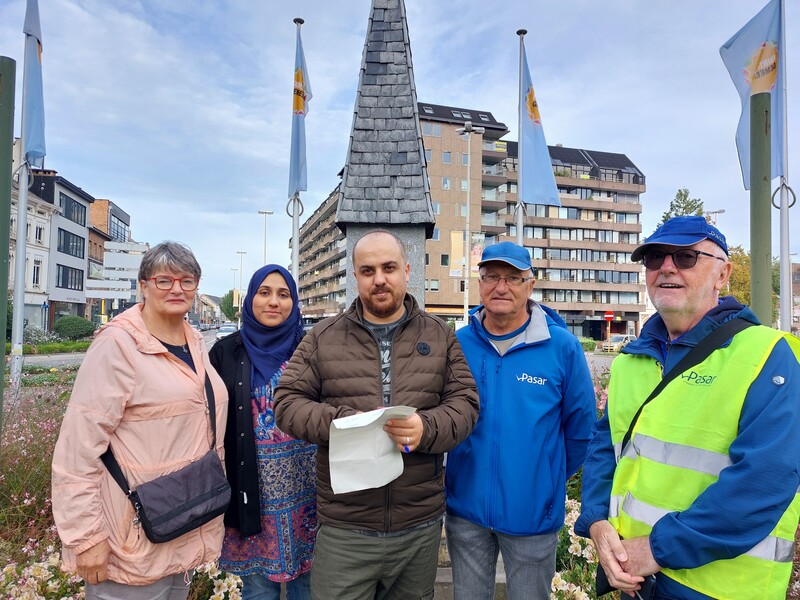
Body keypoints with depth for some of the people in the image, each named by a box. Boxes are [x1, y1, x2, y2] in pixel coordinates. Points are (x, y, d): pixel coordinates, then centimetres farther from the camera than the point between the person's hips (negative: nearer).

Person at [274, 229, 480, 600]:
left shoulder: (439, 335, 4)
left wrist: (426, 428, -20)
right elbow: (287, 404, -1)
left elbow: (465, 402, 1)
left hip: (421, 525, 2)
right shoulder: (323, 337, 1)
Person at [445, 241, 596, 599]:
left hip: (532, 513, -2)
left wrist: (552, 480, 6)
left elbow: (580, 426, -1)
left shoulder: (562, 346, -10)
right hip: (465, 508, 2)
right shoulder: (458, 343, -5)